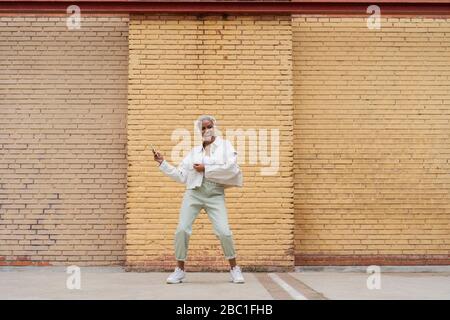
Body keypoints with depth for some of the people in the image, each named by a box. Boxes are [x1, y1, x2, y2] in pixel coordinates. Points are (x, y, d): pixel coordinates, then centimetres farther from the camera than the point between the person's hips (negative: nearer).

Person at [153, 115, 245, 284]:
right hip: (193, 193, 3)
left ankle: (234, 269, 9)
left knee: (224, 232, -12)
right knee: (182, 230, -8)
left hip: (215, 195, -2)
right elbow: (181, 176, 14)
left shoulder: (225, 145, 6)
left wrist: (206, 169, -9)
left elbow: (231, 168, -11)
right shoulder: (194, 151, 15)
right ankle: (180, 270, 9)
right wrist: (163, 163, 11)